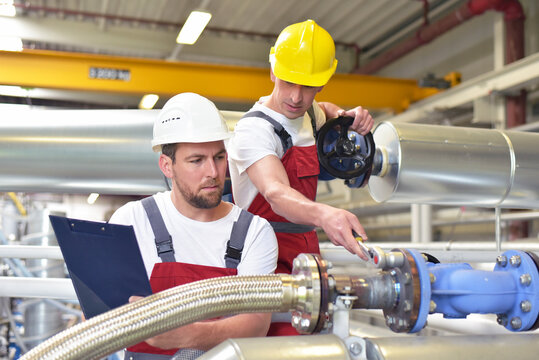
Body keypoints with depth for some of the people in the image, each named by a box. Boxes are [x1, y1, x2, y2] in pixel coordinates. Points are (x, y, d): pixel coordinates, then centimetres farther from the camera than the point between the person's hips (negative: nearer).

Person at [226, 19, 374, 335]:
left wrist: (348, 116, 12)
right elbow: (276, 193, -36)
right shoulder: (255, 129, -19)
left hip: (307, 249, 8)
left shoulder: (308, 113, 8)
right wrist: (323, 214, -57)